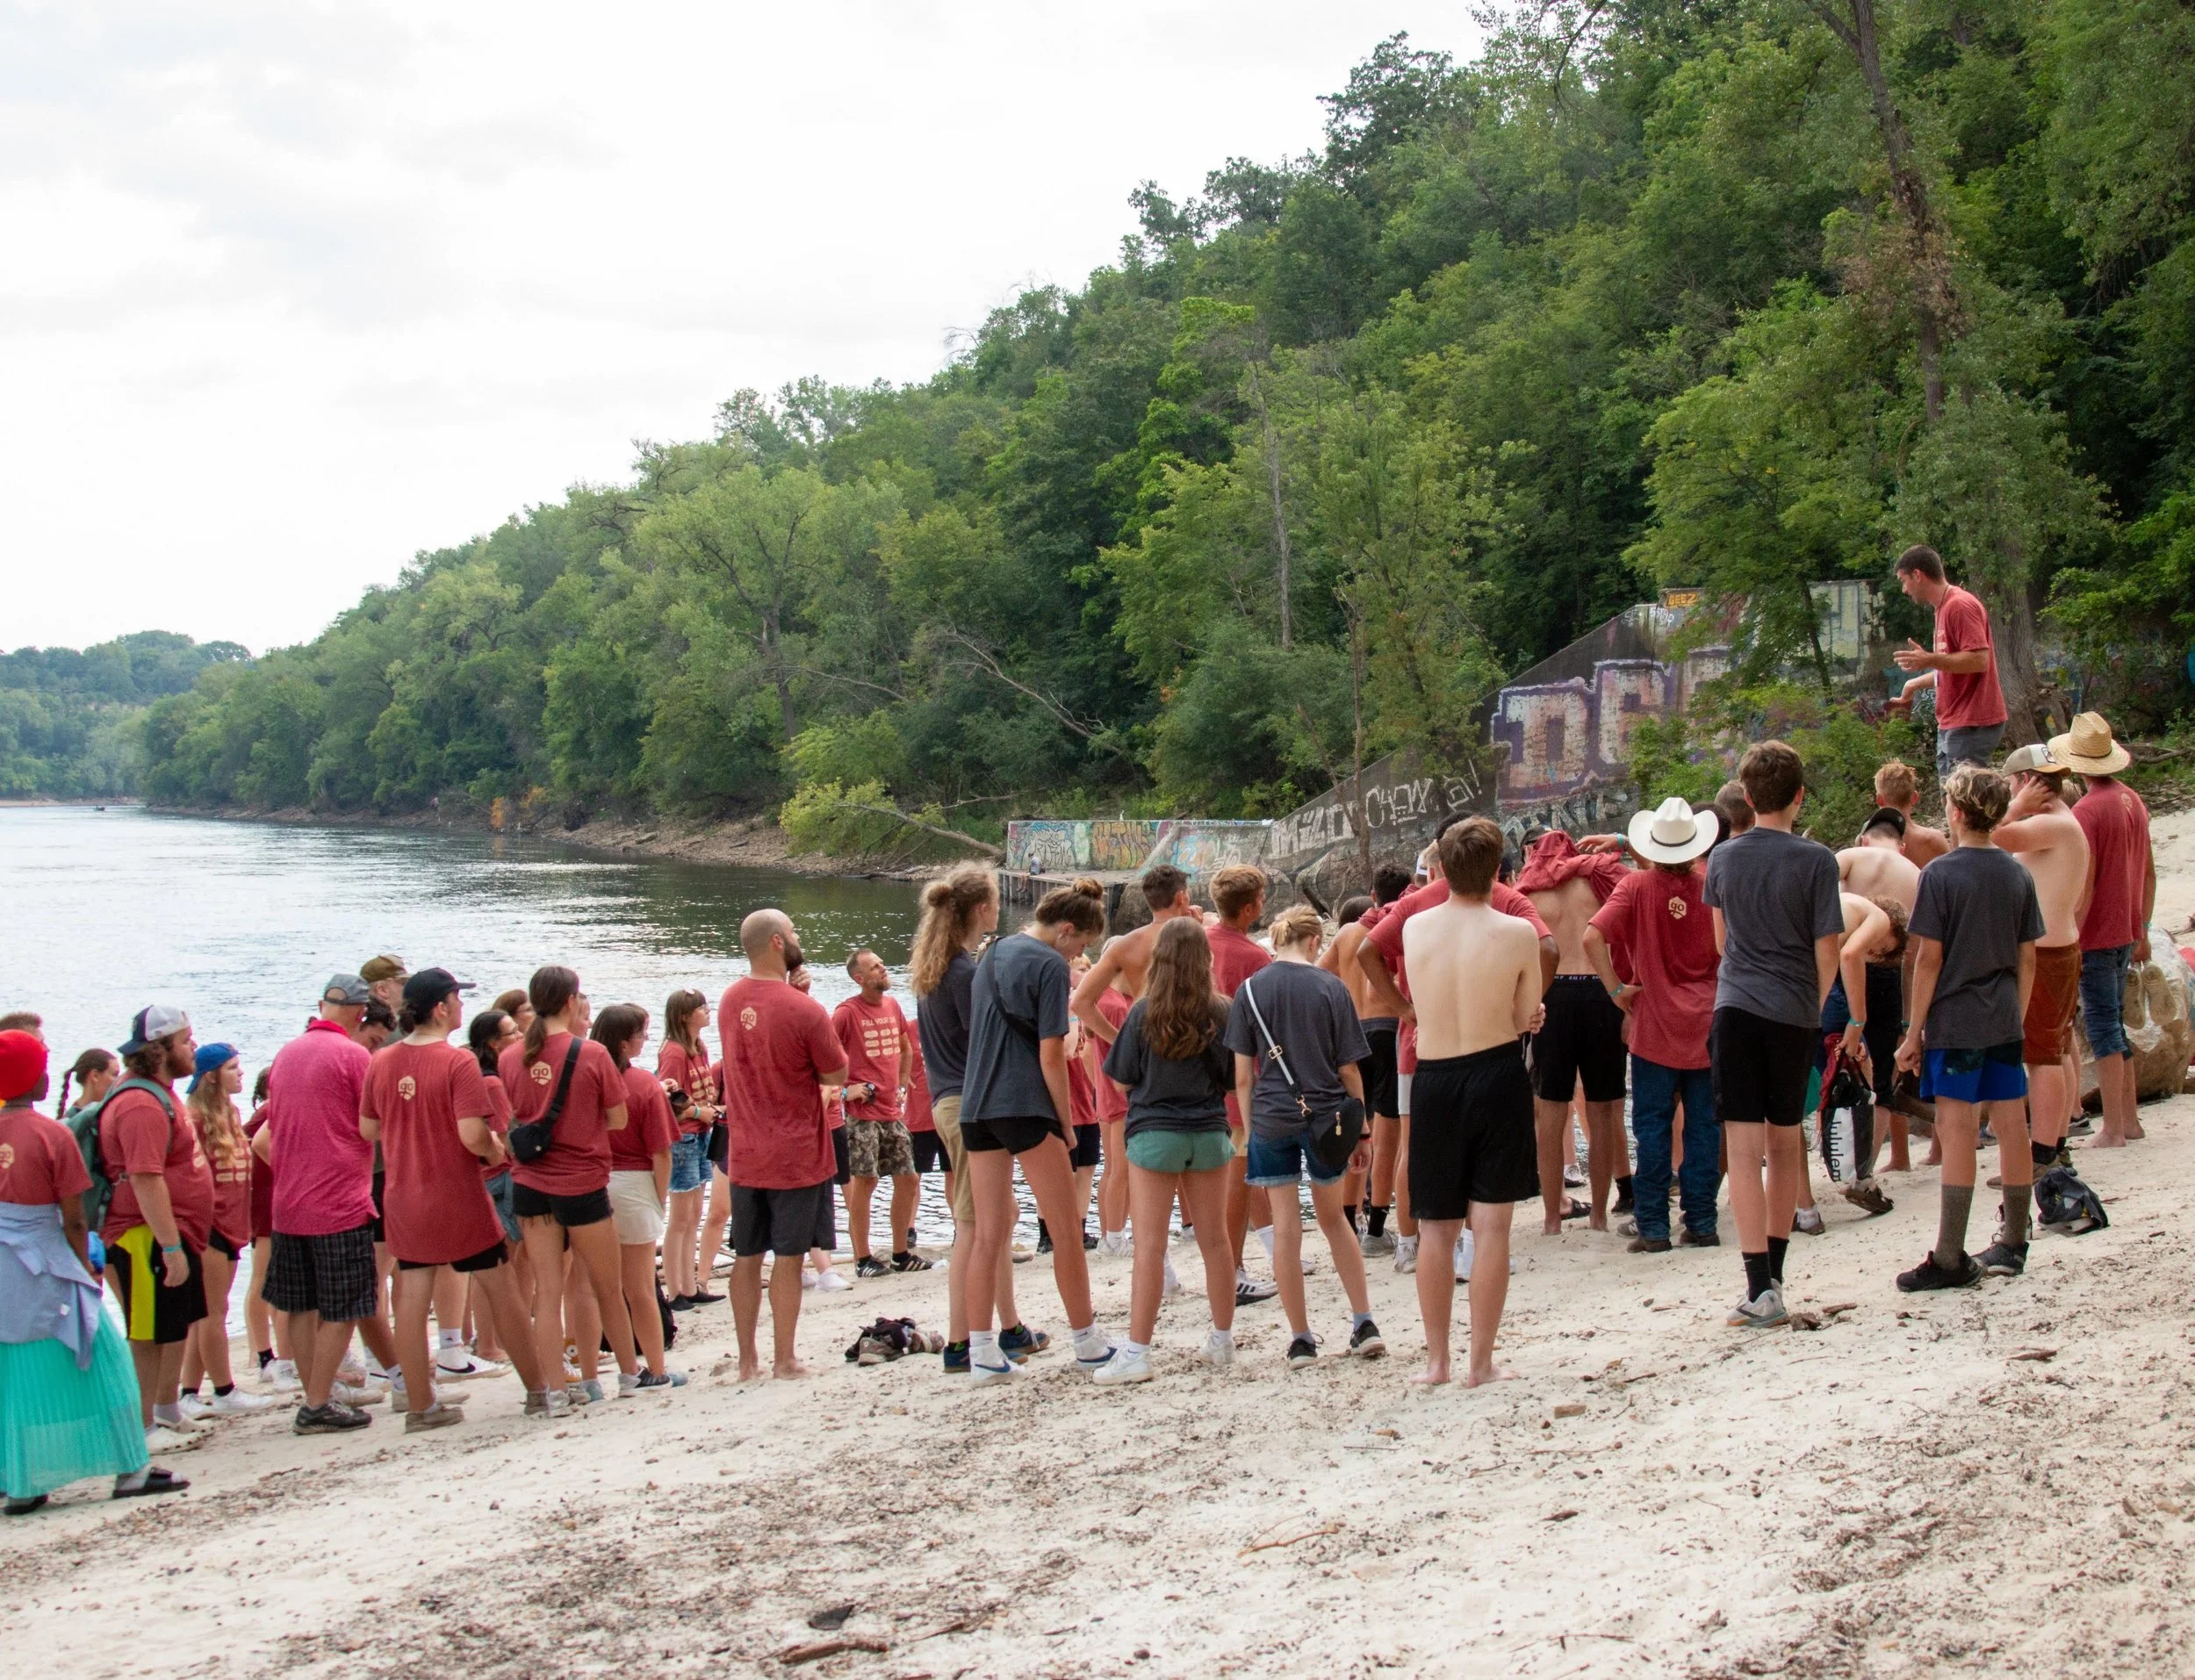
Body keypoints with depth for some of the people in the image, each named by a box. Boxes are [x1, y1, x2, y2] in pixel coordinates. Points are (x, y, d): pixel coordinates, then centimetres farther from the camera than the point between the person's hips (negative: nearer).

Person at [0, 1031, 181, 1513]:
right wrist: (85, 1268, 6)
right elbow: (73, 1219, -9)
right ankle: (130, 1469, 9)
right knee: (95, 1359, 6)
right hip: (41, 1266, -5)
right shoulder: (52, 1134, -11)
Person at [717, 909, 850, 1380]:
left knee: (746, 1257, 11)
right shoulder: (804, 1010, -19)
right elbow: (838, 1075, -9)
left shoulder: (729, 1001, 0)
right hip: (796, 1156, -5)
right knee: (787, 1258, 2)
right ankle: (785, 1359, 8)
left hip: (745, 1155, 5)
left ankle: (747, 1360, 17)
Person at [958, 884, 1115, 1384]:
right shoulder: (1049, 965, -8)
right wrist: (1067, 1125, -3)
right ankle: (1086, 1342, 13)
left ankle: (982, 1352, 4)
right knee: (1067, 1229, 5)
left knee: (988, 1235, 7)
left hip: (975, 1108, 7)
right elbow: (1051, 1056, -11)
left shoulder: (992, 956, 16)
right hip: (1026, 1107, -7)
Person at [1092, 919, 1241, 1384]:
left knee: (1149, 1246, -4)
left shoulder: (1143, 1013, -9)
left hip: (1154, 1133, -3)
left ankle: (1137, 1351, -7)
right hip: (1208, 1134, 3)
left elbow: (1121, 1082, -3)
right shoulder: (1220, 1013, -4)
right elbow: (1234, 1081, 4)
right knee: (1214, 1241, 14)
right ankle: (1222, 1340, 25)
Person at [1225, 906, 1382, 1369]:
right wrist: (1363, 1131, 8)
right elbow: (1348, 1070, 0)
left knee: (1285, 1228, 5)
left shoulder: (1249, 990, 0)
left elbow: (1243, 1076, 0)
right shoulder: (1330, 988, -3)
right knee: (1333, 1218, 18)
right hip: (1326, 1117, 1)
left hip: (1271, 1119, -1)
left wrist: (1250, 1131, 9)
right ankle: (1364, 1324, 18)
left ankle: (1301, 1339, 10)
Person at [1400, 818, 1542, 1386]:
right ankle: (1481, 1362, 5)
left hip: (1433, 1082, 2)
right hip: (1497, 1078, -2)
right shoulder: (1517, 934, -10)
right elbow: (1526, 1017, -2)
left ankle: (1436, 1359, 16)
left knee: (1436, 1229, 12)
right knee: (1490, 1226, 4)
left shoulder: (1415, 929, -3)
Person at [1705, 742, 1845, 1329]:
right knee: (1786, 1141, 16)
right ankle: (1773, 1275, 25)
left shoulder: (1723, 856, 4)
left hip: (1736, 1008, 0)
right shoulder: (1816, 861, -6)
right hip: (1795, 1013, 0)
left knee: (1744, 1148, -4)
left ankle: (1760, 1288, -13)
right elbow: (1828, 950, -4)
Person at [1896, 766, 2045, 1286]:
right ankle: (2013, 1244, 20)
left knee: (1958, 1131, -5)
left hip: (1955, 1024, -5)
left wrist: (1914, 1033, -5)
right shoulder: (2018, 874, 5)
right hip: (2005, 1025, 5)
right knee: (2011, 1127, 10)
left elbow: (1930, 959, -11)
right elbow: (2028, 958, 9)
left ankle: (1949, 1259, -4)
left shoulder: (1940, 875, -10)